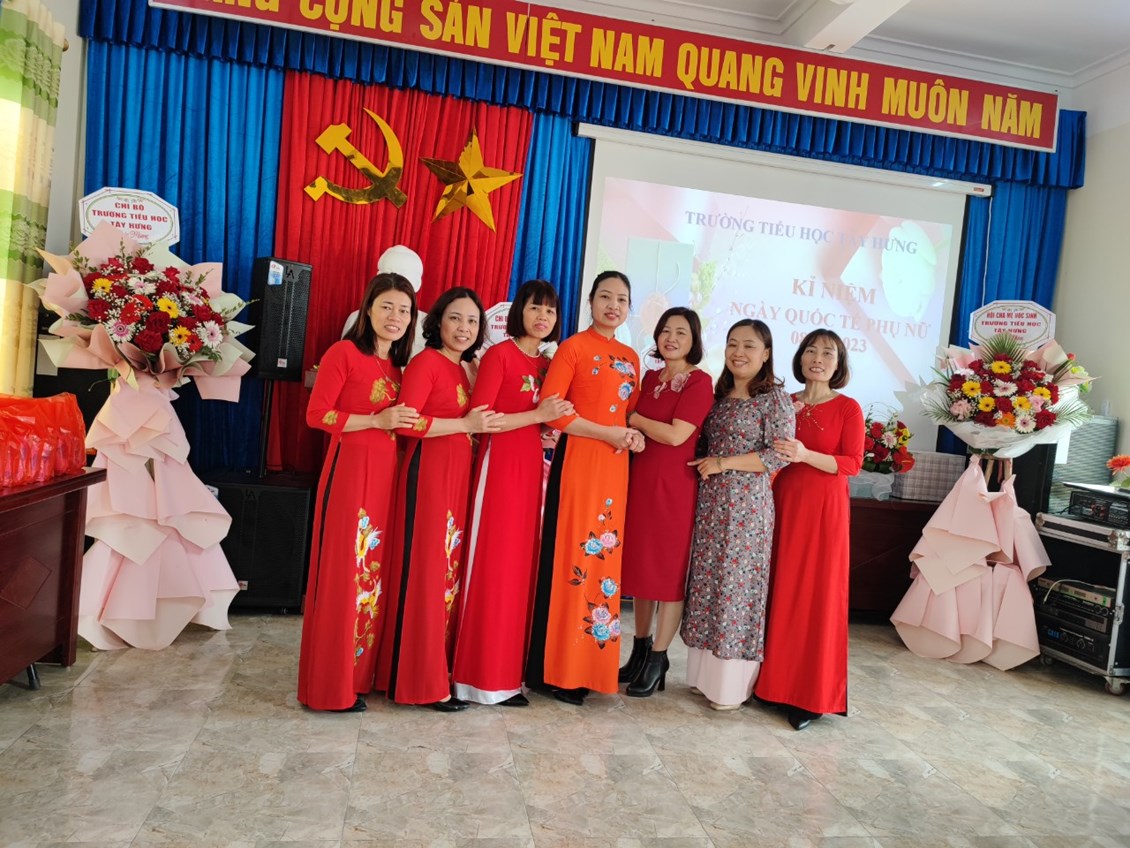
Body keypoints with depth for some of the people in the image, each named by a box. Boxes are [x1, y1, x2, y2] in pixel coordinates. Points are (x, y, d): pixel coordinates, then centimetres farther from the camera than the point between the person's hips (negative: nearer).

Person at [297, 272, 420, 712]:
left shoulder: (396, 365, 15)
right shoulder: (344, 353, -5)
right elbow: (317, 414, -11)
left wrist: (402, 422, 3)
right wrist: (377, 421, -15)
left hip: (386, 473, 7)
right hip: (349, 469, -7)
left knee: (374, 572, 11)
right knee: (343, 573, -3)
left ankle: (361, 673, 24)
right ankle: (331, 686, 10)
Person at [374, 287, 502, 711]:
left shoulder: (464, 369, 18)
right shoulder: (426, 362, -7)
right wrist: (465, 425, -15)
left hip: (459, 474, 8)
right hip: (428, 472, -8)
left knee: (451, 567, 11)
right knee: (426, 569, -3)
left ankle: (442, 667, 22)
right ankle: (422, 679, 6)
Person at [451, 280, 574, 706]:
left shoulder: (549, 364, 15)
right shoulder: (499, 354, -5)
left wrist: (557, 421, 2)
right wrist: (538, 415, -14)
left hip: (534, 468, 7)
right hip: (501, 466, -7)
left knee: (523, 566, 8)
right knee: (494, 568, -3)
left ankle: (508, 669, 19)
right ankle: (483, 675, 8)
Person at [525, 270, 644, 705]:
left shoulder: (630, 358, 16)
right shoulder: (573, 347, -2)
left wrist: (634, 435, 0)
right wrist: (606, 433, -13)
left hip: (614, 466, 6)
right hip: (577, 459, -6)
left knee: (605, 556, 7)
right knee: (571, 555, -5)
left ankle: (588, 663, 18)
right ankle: (555, 669, 6)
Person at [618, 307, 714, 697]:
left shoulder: (699, 382, -7)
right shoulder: (650, 377, 12)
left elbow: (676, 435, -17)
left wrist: (633, 419, -6)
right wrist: (633, 431, -1)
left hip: (674, 485, -6)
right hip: (640, 479, 6)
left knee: (670, 569, 2)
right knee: (639, 564, 11)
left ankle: (658, 660, 13)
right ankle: (640, 650, 25)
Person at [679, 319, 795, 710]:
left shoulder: (774, 398, -6)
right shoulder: (720, 395, 13)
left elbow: (780, 455, -13)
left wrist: (724, 463, -14)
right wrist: (707, 465, 1)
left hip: (747, 504, -6)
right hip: (710, 501, 6)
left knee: (737, 583, -2)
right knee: (706, 581, 8)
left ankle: (732, 684, 10)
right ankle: (705, 673, 20)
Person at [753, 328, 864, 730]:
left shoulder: (847, 407, -1)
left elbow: (853, 463, -8)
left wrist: (805, 455, -20)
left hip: (825, 508, -3)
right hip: (784, 503, 4)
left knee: (818, 596, -1)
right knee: (781, 592, 6)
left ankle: (812, 695, 9)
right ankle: (777, 682, 18)